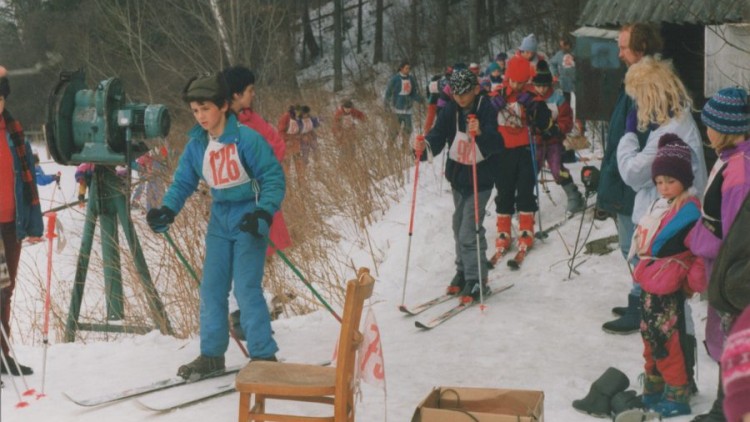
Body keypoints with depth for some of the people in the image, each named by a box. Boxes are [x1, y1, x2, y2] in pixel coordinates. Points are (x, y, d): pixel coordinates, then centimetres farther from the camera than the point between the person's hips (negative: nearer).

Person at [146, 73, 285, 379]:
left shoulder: (246, 138, -16)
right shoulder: (196, 145, 3)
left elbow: (273, 176, -15)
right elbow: (183, 181, 9)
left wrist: (264, 212, -27)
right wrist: (168, 210, -8)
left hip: (249, 221, -7)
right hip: (220, 221, 7)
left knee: (246, 288, -11)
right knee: (211, 289, 8)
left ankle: (264, 356, 0)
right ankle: (211, 355, 20)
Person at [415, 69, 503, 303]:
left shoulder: (487, 110, -15)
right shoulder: (450, 111, -1)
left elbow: (498, 144, -25)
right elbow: (438, 136, -9)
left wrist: (480, 134, -45)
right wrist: (425, 145, -31)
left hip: (480, 180, -6)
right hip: (457, 176, 6)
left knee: (469, 232, -12)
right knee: (459, 227, 17)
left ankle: (477, 280, -3)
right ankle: (463, 271, 33)